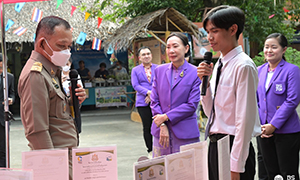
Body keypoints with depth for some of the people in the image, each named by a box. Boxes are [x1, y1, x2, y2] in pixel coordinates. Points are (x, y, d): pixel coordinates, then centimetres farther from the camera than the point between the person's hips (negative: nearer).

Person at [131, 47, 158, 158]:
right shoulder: (135, 70, 11)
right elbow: (135, 85, 0)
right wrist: (148, 92, -14)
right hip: (143, 102, 0)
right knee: (147, 127, 2)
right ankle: (150, 151, 12)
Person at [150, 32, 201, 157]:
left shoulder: (196, 73, -2)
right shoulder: (159, 70, 10)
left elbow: (192, 105, -7)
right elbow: (154, 101, 7)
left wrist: (166, 117, -11)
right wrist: (162, 125, -5)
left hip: (185, 135, -3)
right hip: (161, 132, 3)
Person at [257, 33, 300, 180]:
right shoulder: (259, 71, 10)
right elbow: (255, 100, 12)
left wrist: (273, 125, -15)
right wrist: (259, 125, -1)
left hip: (286, 132, -5)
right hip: (264, 131, 5)